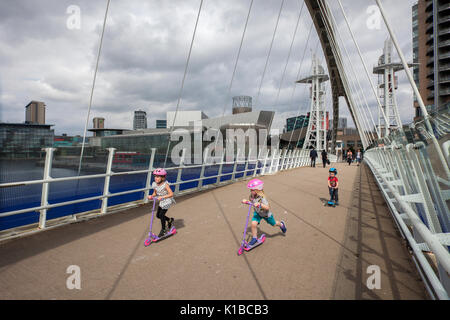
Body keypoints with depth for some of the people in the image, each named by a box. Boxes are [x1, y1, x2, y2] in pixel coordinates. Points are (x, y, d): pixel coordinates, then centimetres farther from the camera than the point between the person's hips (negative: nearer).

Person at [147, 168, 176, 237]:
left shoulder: (165, 185, -24)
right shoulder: (155, 185, -5)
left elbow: (171, 194, -29)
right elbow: (155, 193, 9)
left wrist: (162, 197, -37)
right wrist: (151, 196, -13)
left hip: (167, 201, -7)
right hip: (161, 202, 7)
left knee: (161, 215, -10)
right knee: (158, 215, 10)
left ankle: (163, 230, 11)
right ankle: (170, 220, 35)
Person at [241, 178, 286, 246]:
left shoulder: (262, 198, -37)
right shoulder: (251, 196, -18)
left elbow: (267, 207, -42)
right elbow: (251, 202, 3)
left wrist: (260, 204, -57)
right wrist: (246, 201, -18)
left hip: (266, 214, -4)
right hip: (257, 213, 4)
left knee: (274, 224, 18)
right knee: (253, 224, -17)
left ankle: (281, 224, 53)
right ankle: (254, 238, 4)